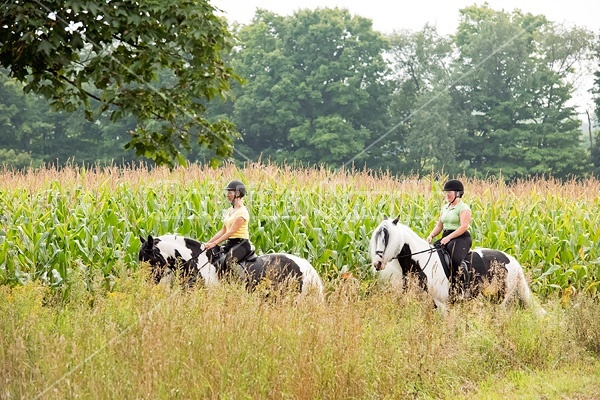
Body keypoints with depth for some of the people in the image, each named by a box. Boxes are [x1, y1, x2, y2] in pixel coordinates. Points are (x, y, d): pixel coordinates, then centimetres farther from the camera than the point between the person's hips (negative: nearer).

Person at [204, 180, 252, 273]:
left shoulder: (242, 212, -13)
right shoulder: (229, 211, 16)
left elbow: (231, 232, -20)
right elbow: (223, 231, 15)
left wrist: (214, 243, -24)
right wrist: (208, 243, 6)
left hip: (241, 244, -9)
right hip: (229, 244, 9)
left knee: (221, 262, -32)